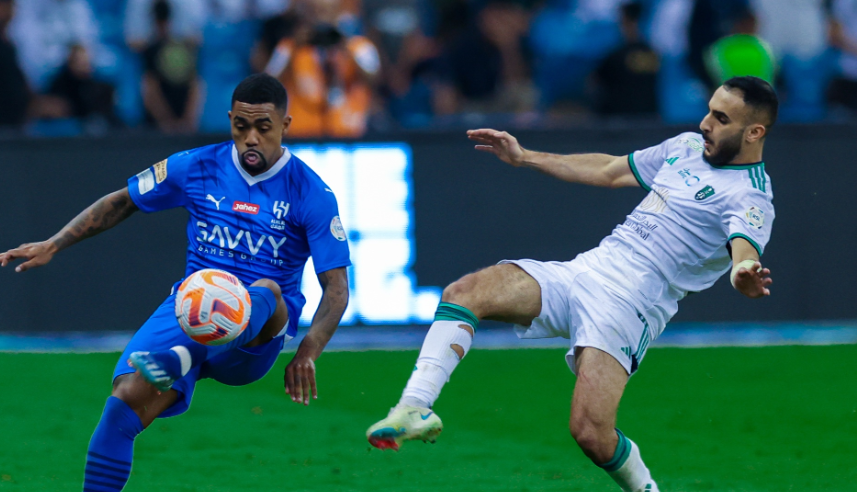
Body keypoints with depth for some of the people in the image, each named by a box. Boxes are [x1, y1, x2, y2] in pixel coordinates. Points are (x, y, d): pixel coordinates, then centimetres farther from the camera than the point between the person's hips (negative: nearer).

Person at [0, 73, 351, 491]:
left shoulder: (311, 194, -2)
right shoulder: (197, 168, 6)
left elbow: (336, 288, -5)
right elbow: (122, 202, 19)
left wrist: (307, 353, -22)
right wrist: (52, 246, 9)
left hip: (253, 340, -2)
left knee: (267, 291, -38)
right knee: (127, 398, -26)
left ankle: (176, 363, -63)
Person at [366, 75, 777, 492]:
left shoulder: (750, 199, -9)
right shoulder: (687, 148, 16)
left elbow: (744, 251, -31)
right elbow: (609, 171, 29)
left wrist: (745, 275, -56)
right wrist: (525, 157, 32)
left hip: (628, 305, -8)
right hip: (583, 269, 8)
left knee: (590, 433, -23)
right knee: (463, 293, -14)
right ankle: (414, 409, -22)